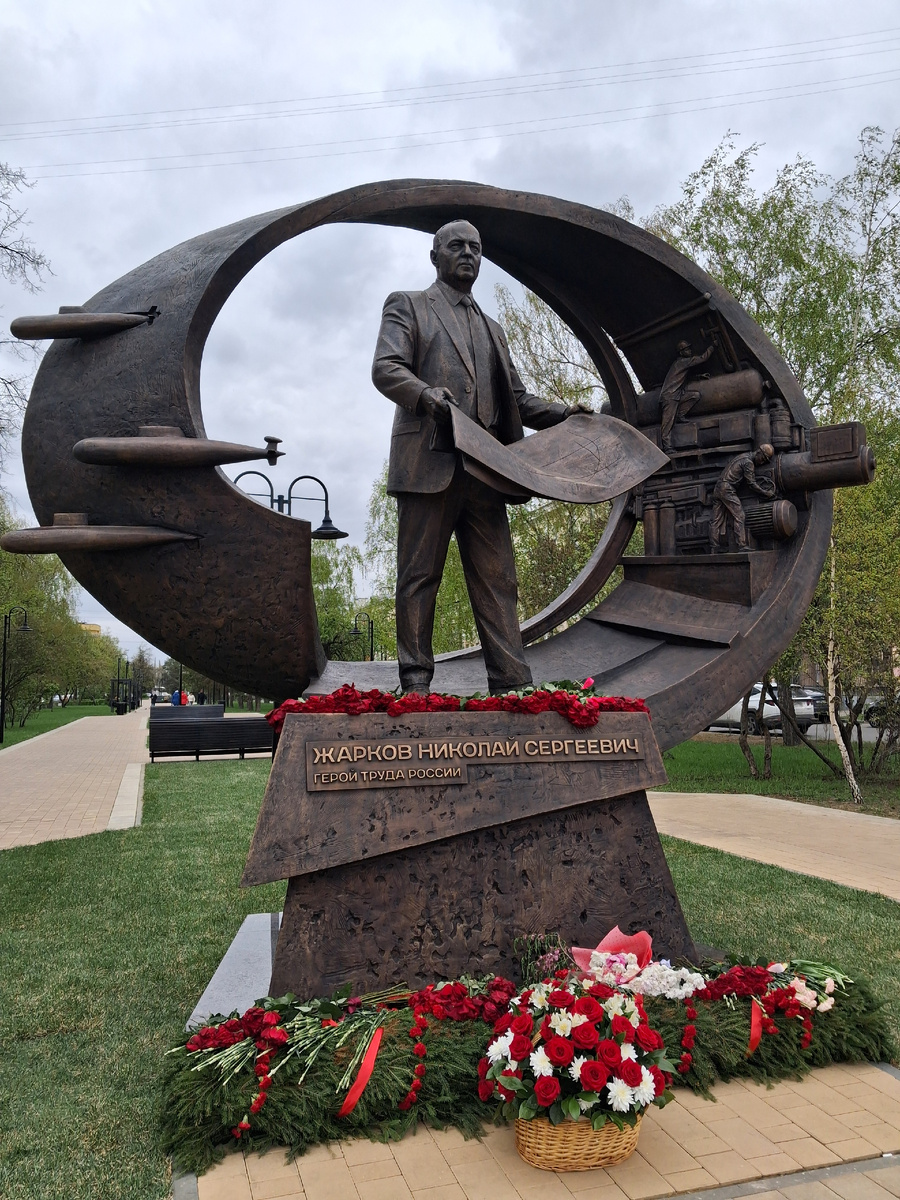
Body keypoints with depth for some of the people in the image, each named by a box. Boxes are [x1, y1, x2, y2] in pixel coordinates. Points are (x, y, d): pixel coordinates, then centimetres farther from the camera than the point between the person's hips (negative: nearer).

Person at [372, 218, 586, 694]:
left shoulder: (492, 330, 30)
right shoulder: (407, 305, 14)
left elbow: (516, 397, 28)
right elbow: (385, 368, -3)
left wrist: (562, 413, 10)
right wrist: (426, 394, -23)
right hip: (428, 462, -5)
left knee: (497, 579, -1)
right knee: (420, 575, -4)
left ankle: (513, 685, -2)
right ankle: (416, 685, 0)